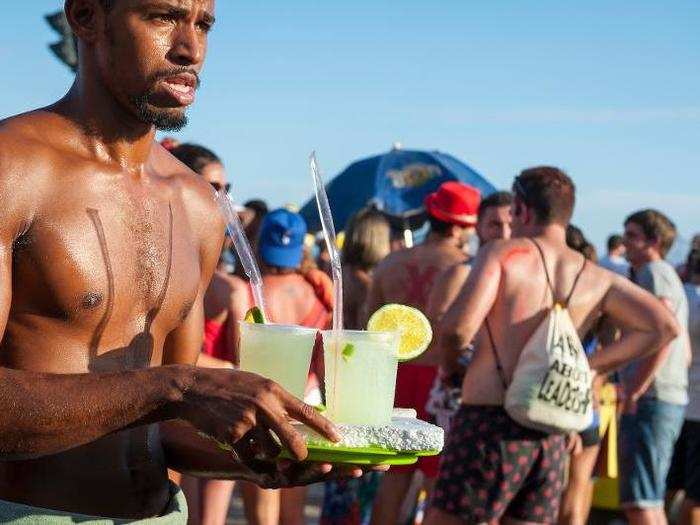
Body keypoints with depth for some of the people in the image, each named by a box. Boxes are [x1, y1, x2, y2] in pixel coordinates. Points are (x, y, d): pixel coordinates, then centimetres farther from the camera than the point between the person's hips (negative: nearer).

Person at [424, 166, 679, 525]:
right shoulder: (598, 280, 11)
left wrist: (449, 365, 6)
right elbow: (664, 326, 3)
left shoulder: (502, 252, -3)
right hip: (550, 437, 5)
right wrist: (588, 366, 9)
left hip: (488, 422, -5)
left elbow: (458, 325, -15)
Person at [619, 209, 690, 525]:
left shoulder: (654, 272, -7)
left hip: (650, 401, -10)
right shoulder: (671, 279, 23)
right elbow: (685, 353, 26)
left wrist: (633, 392, -19)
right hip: (672, 399, 10)